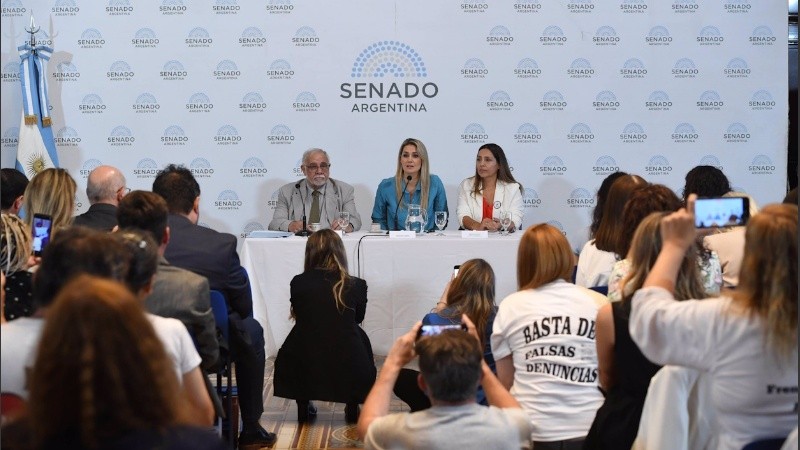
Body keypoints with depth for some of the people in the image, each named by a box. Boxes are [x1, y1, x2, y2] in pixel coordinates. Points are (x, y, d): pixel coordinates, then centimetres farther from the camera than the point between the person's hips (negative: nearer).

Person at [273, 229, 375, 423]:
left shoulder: (298, 283, -4)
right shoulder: (357, 285, -3)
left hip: (305, 370, 0)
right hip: (350, 372, 0)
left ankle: (303, 408, 34)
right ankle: (352, 409, 32)